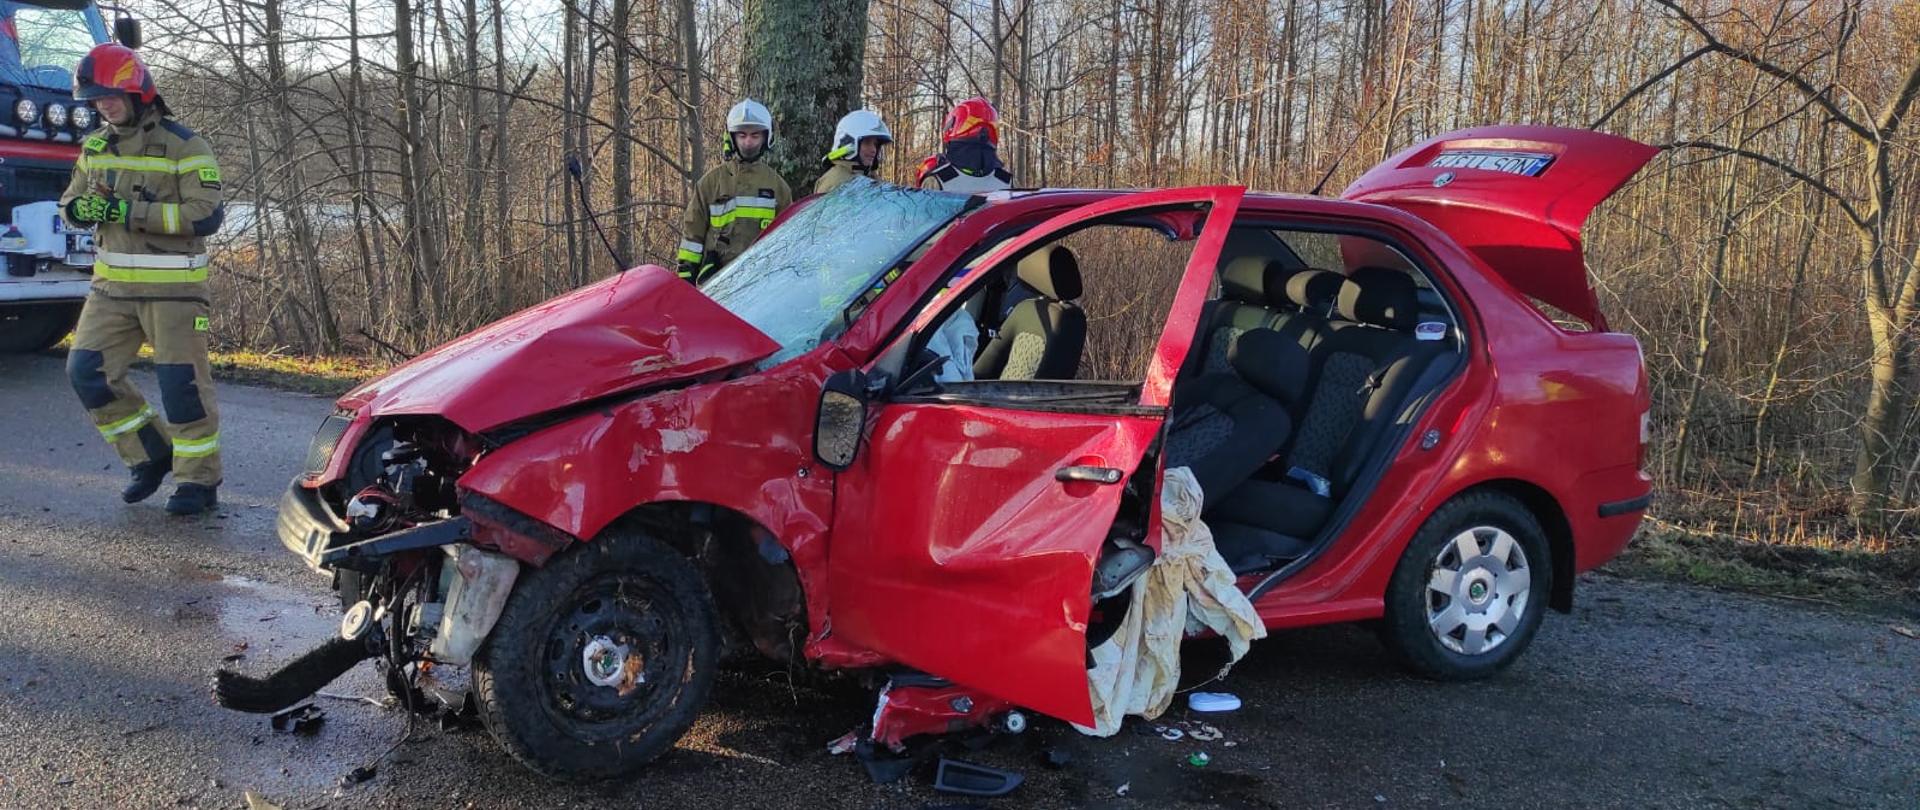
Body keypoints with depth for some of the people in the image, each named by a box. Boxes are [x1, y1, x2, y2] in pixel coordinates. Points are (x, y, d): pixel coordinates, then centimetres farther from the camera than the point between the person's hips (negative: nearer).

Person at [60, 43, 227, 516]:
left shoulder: (184, 147, -9)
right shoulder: (95, 147, 12)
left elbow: (207, 214, -18)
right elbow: (71, 201, 17)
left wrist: (131, 213, -22)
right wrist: (80, 208, -8)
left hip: (172, 287, -7)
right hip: (112, 285, 7)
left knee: (182, 384, -4)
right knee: (87, 371, 2)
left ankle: (199, 480, 8)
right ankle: (151, 456, 18)